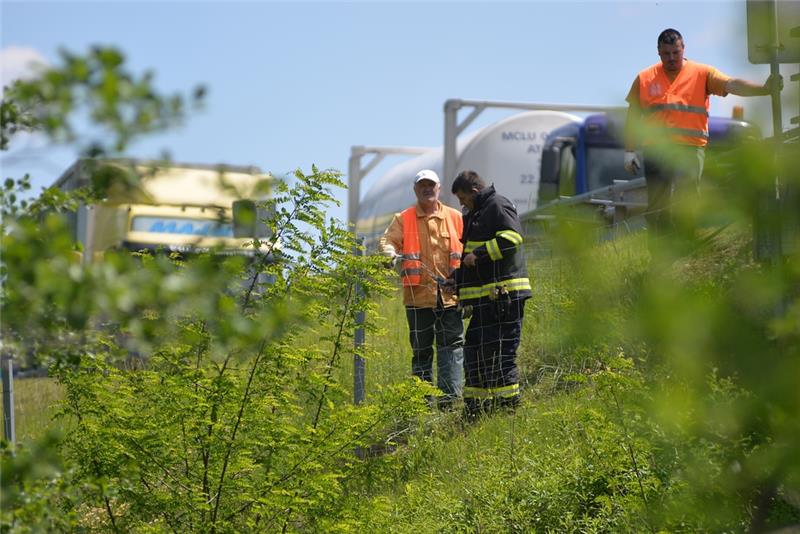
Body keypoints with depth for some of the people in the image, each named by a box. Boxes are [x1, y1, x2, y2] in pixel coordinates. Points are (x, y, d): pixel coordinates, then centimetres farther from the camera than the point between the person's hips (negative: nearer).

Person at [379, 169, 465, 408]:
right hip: (418, 296, 0)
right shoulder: (403, 219, 8)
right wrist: (391, 253, -29)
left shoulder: (456, 218, 10)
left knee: (452, 346, -7)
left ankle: (450, 397, -8)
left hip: (450, 296, 0)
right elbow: (388, 240, -5)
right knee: (421, 350, 6)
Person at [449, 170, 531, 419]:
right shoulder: (477, 213, 25)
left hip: (503, 294, -11)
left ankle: (508, 405, -7)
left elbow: (512, 237, -22)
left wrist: (478, 255, -19)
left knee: (498, 352, -11)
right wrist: (458, 278, 22)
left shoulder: (498, 206, -7)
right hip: (486, 296, 11)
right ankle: (475, 407, 17)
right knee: (474, 349, 12)